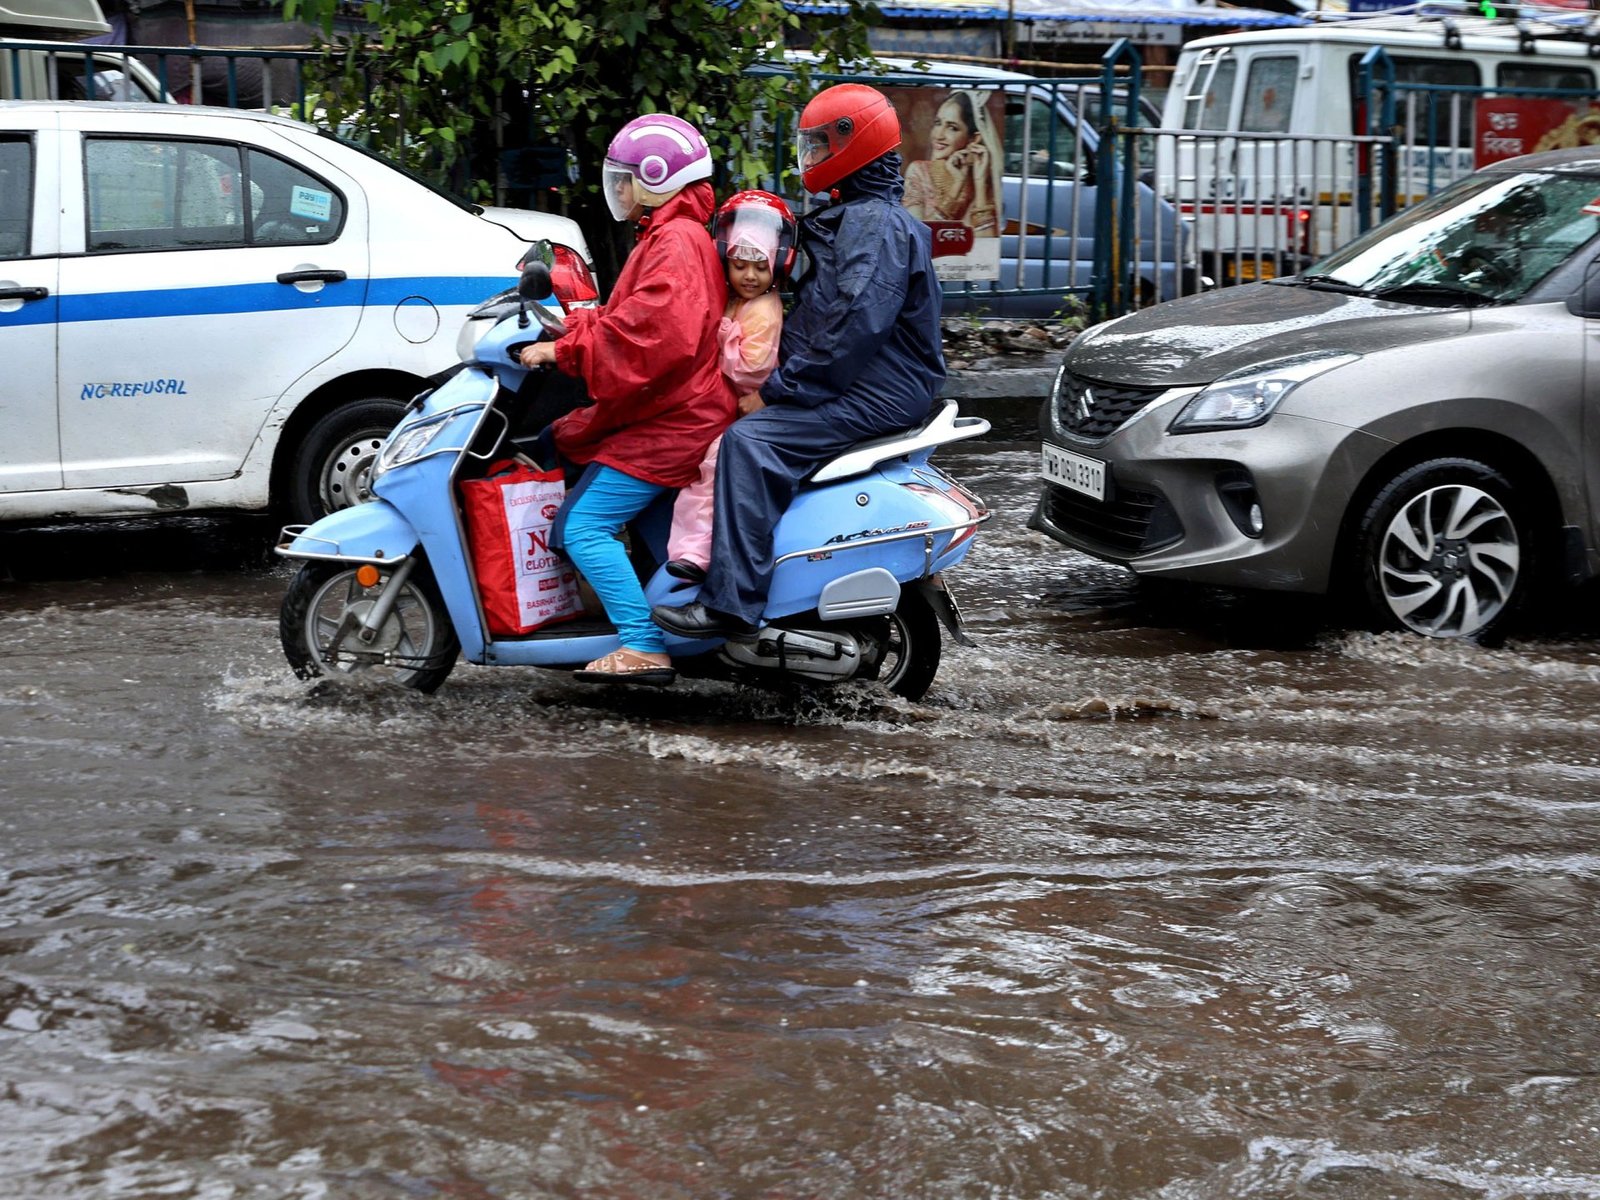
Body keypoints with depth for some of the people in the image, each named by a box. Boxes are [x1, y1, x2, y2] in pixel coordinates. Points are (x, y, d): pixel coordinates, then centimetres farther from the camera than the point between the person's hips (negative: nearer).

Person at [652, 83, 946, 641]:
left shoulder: (876, 224, -14)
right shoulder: (849, 218, 21)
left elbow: (858, 323, -26)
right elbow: (818, 316, 27)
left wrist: (786, 385, -22)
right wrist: (783, 379, 15)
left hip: (876, 395, -11)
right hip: (855, 386, 11)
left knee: (750, 442, -26)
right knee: (732, 426, 14)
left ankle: (732, 601, -32)